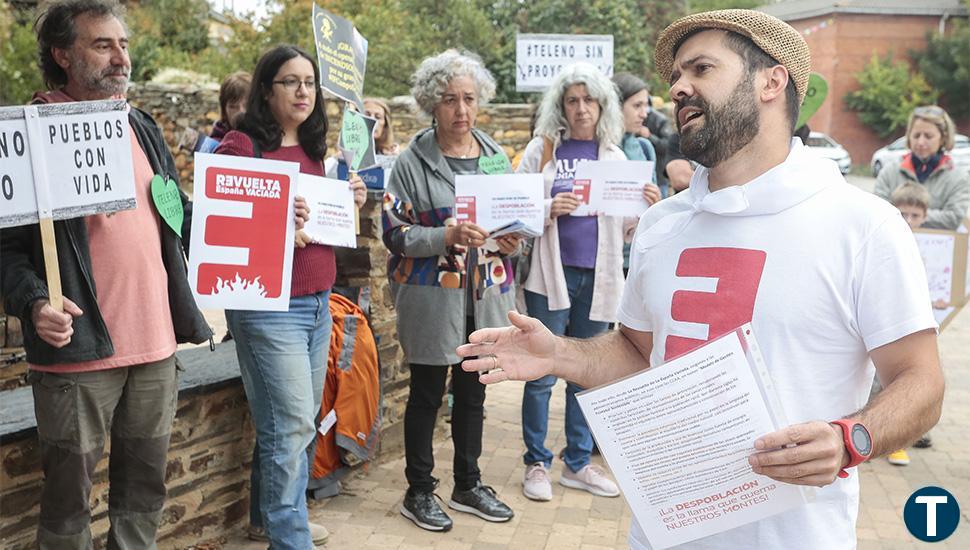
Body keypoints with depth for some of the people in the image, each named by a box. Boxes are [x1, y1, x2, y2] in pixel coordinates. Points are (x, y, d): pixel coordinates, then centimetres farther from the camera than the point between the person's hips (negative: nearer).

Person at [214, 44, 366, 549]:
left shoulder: (313, 150, 13)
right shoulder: (241, 146, -9)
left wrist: (349, 205, 3)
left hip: (318, 301, 8)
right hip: (268, 306, -8)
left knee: (299, 420, 16)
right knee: (291, 425, -5)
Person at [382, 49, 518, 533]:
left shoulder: (496, 157, 8)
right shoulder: (412, 162, -6)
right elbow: (395, 233, -11)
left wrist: (512, 240, -7)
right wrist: (447, 236, -24)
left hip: (486, 295, 5)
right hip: (432, 298, -4)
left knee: (472, 392, 15)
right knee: (427, 393, 6)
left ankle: (468, 485, 31)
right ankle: (419, 491, 22)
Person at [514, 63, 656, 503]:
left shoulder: (614, 156, 10)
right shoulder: (542, 150, 1)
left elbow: (626, 226, 10)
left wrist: (648, 206, -9)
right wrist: (549, 209, -20)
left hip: (598, 277, 3)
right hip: (551, 274, -3)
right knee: (542, 374, 2)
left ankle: (578, 463, 25)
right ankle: (537, 464, 17)